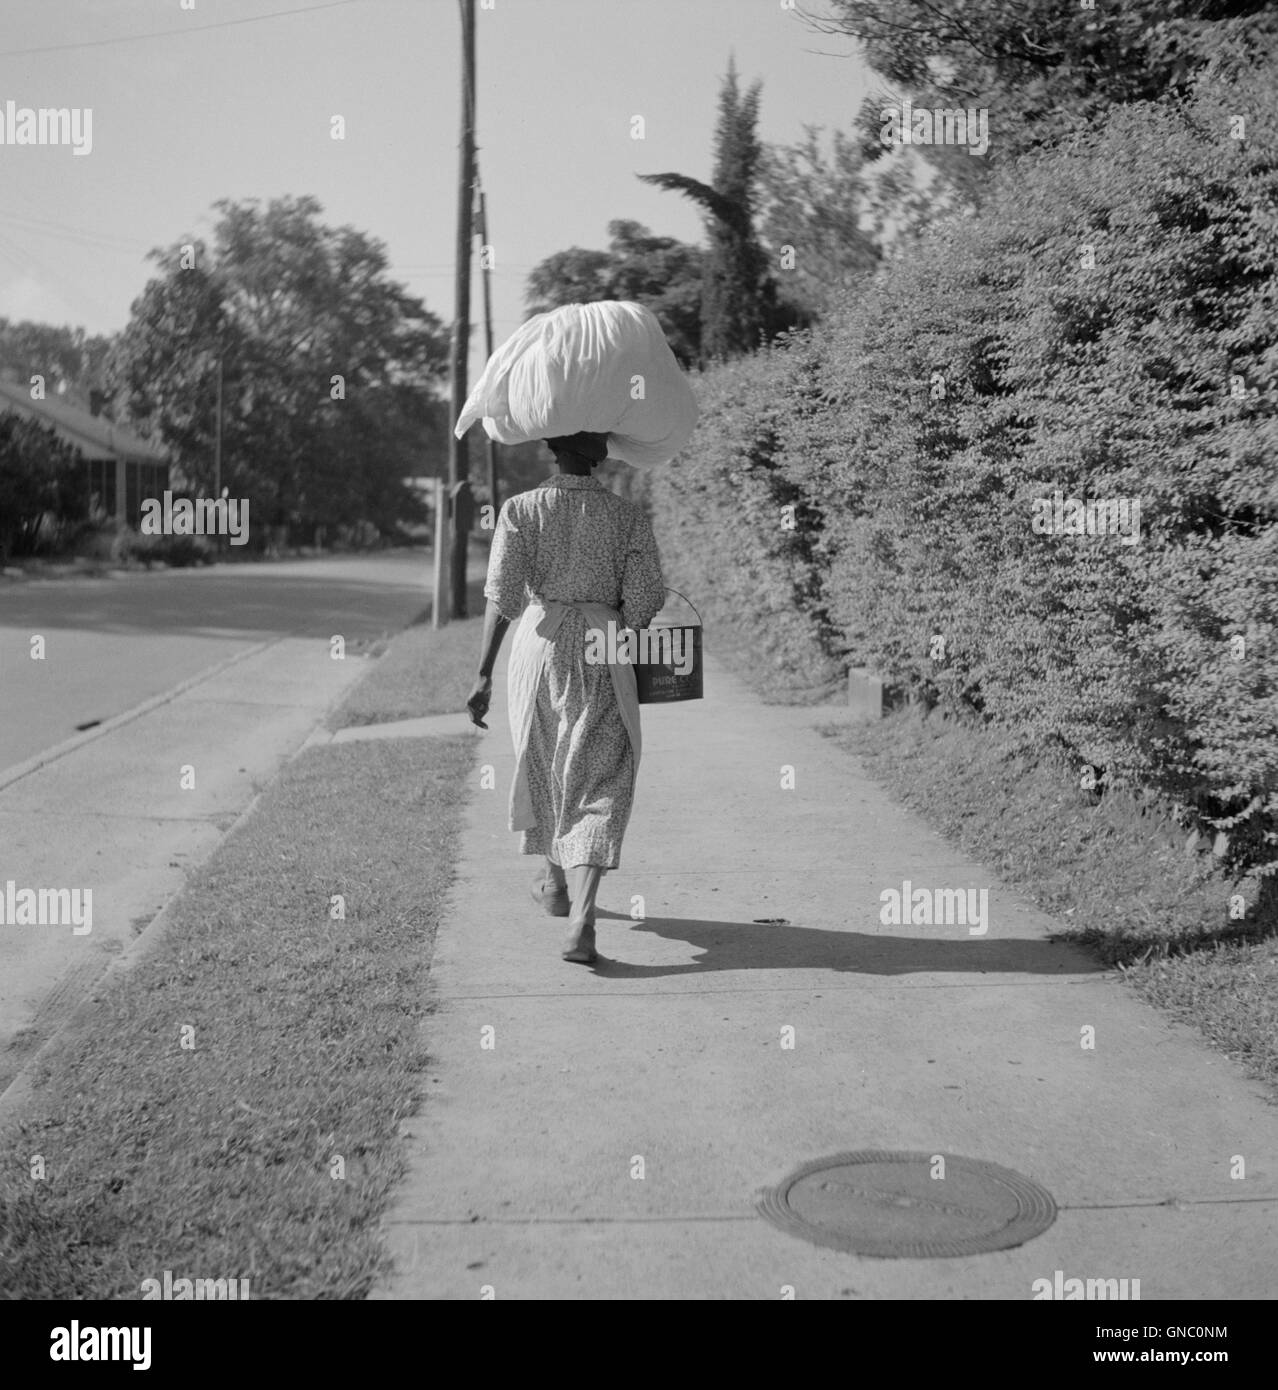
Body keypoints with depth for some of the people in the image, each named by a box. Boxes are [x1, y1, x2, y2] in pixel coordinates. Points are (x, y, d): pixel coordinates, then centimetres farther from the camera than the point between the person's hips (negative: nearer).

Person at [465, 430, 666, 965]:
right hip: (604, 652, -1)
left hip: (541, 644, 1)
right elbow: (643, 601, -4)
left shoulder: (520, 509, -2)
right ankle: (581, 923, -16)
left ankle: (556, 883, 44)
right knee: (597, 785, 0)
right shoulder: (628, 516, -1)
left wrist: (484, 675, -10)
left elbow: (502, 595, -10)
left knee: (542, 764, 23)